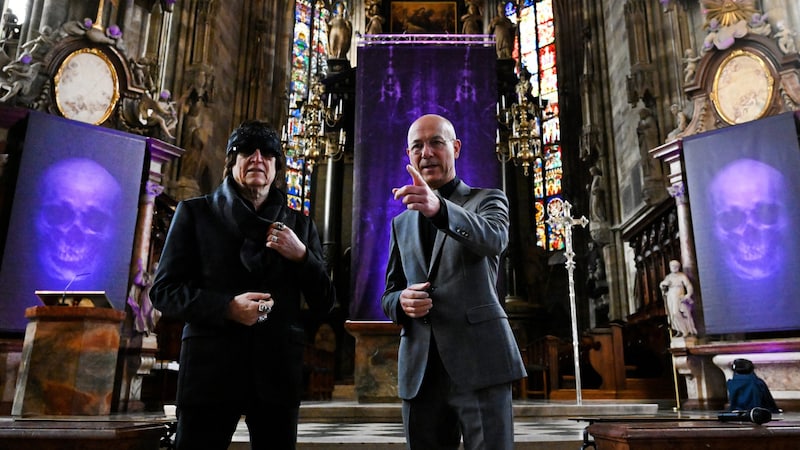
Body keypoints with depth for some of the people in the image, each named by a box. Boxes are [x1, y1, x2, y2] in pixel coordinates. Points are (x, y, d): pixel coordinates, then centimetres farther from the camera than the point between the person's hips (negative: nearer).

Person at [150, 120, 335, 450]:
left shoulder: (299, 225, 11)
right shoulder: (195, 212, 5)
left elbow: (324, 304, 9)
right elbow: (164, 290, 0)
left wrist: (301, 255, -8)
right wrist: (227, 307, -16)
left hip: (278, 371, 2)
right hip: (210, 367, -2)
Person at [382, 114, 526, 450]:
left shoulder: (488, 200, 6)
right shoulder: (402, 223, 18)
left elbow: (493, 239, -18)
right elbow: (388, 295, 18)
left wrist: (439, 208, -36)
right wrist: (402, 301, -6)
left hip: (478, 359, -4)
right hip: (419, 369, 4)